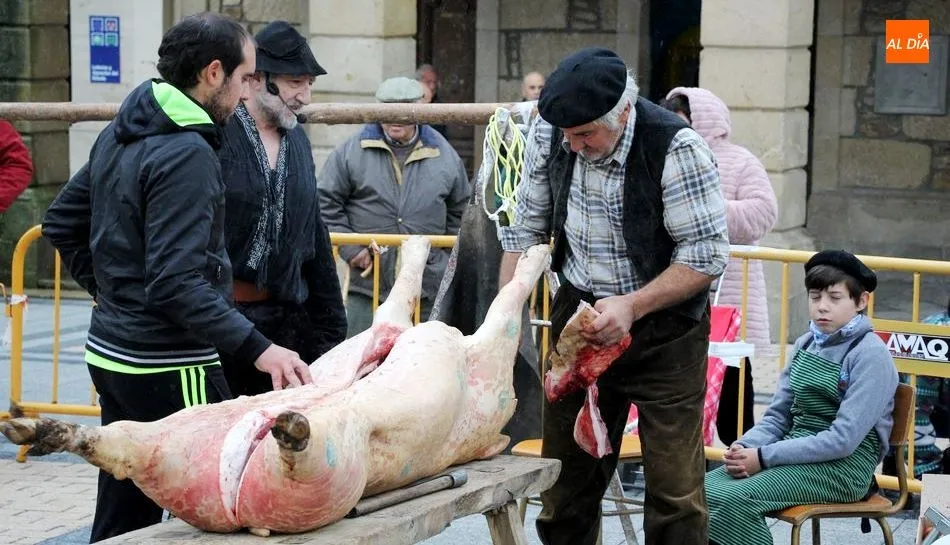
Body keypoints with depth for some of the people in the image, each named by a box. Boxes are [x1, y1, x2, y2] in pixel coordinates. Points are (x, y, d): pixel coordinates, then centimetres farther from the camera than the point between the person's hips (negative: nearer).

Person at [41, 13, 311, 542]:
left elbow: (61, 222, 20)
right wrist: (257, 348, -25)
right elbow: (177, 284, -25)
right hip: (168, 367, -9)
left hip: (111, 353, 10)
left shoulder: (120, 135, 10)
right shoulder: (188, 155, -18)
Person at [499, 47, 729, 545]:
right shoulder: (549, 134, -6)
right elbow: (527, 228, 7)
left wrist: (631, 307, -26)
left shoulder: (676, 149, -21)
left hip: (663, 327, -4)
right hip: (578, 317, 4)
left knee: (674, 487, -6)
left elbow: (708, 255, -17)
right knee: (565, 475, 12)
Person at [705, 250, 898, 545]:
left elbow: (843, 440, -17)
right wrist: (744, 447, -9)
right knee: (702, 489, -17)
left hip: (844, 467, -7)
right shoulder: (806, 344, 11)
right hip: (795, 452, 7)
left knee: (735, 499, -28)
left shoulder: (871, 354, -10)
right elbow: (778, 416, 13)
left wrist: (763, 457, -19)